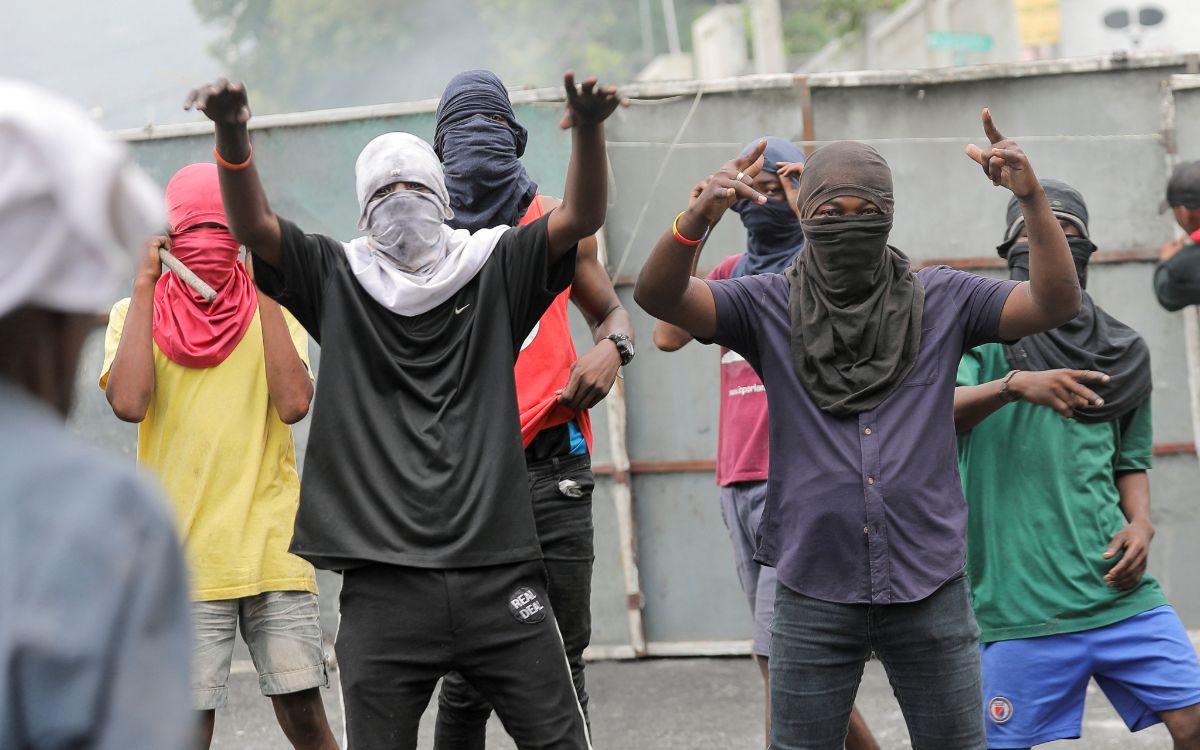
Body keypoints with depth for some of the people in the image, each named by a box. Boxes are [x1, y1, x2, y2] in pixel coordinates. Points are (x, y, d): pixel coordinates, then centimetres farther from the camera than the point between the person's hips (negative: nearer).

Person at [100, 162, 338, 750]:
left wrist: (264, 289, -6)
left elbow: (293, 404, -11)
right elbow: (127, 402, -15)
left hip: (273, 547, 1)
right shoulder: (135, 314, 6)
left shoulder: (271, 312, 8)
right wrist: (144, 285, -8)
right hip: (182, 559, 0)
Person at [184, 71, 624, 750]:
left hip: (499, 575, 0)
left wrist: (589, 130, -22)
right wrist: (233, 136, -22)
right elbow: (253, 225, -3)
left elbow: (582, 216, -3)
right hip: (384, 585, 0)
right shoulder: (339, 280, 9)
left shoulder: (494, 270, 9)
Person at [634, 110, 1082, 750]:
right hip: (814, 594, 0)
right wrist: (696, 218, -31)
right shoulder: (770, 307, 1)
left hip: (929, 587, 1)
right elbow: (657, 296, -11)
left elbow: (1056, 303, -6)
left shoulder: (942, 301, 4)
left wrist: (1031, 199, -21)